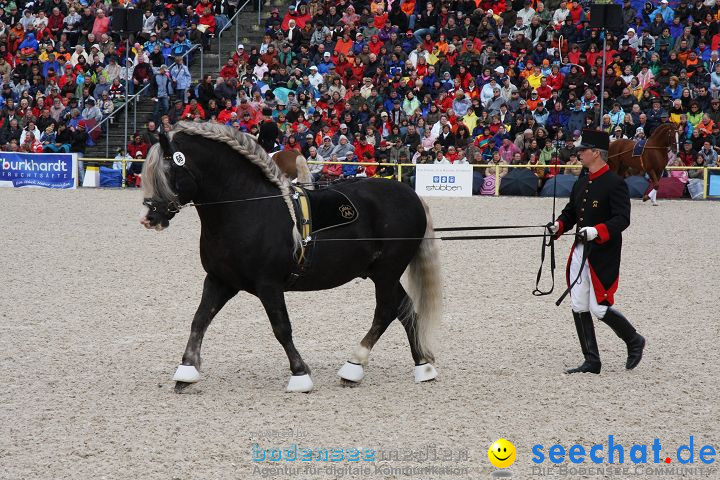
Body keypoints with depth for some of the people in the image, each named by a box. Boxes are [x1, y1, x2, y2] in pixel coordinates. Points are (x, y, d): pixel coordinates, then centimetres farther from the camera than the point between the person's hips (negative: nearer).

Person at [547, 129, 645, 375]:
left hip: (603, 256, -8)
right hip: (580, 253, 8)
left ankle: (634, 340, 19)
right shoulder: (581, 184, 13)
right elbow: (570, 212, 21)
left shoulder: (615, 183, -11)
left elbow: (622, 219, -18)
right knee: (579, 308, 4)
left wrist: (597, 231, -32)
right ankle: (591, 362, 10)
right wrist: (558, 226, -1)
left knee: (599, 308, -7)